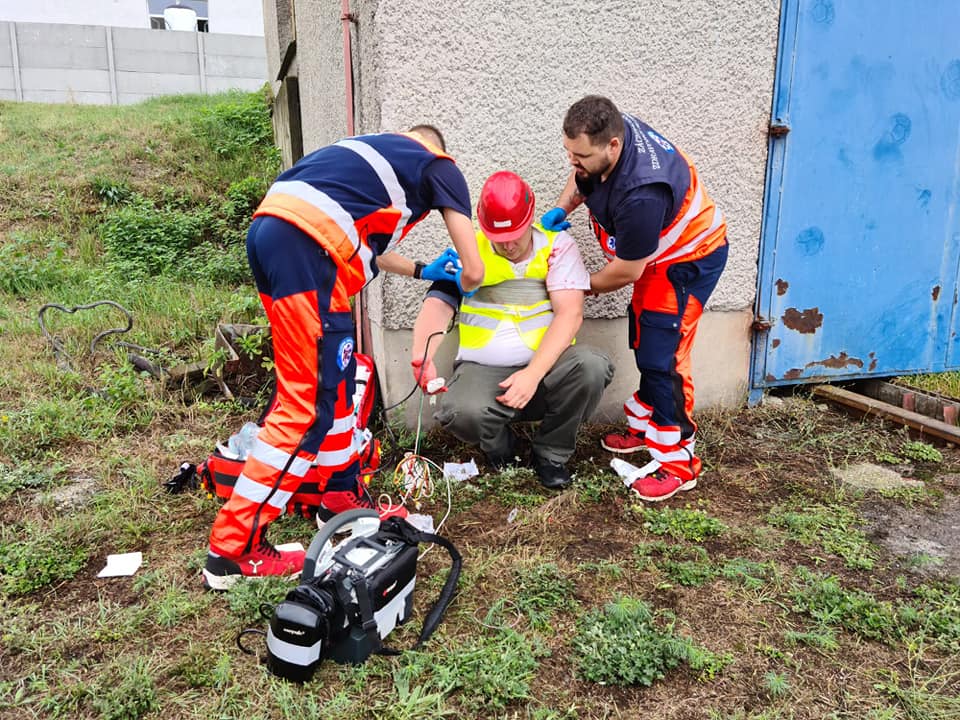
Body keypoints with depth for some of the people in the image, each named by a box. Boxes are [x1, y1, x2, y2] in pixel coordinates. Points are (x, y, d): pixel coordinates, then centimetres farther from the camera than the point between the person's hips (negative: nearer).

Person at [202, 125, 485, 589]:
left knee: (336, 379, 18)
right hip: (304, 249, -9)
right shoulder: (439, 166, 14)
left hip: (267, 231, 9)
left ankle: (342, 497, 30)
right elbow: (474, 271, 11)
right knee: (308, 403, -4)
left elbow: (364, 245, 40)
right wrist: (457, 284, 35)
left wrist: (424, 271, 48)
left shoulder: (377, 149, 34)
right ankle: (233, 549, 2)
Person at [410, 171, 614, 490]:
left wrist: (534, 373, -22)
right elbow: (436, 307, -7)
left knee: (591, 366, -31)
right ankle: (501, 447, 8)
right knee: (463, 414, -33)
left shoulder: (557, 246, 1)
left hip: (545, 367, 1)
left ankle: (551, 453, -2)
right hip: (483, 369, 0)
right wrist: (421, 357, -29)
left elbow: (570, 314, -9)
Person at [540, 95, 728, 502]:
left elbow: (626, 271, -27)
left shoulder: (641, 194, -40)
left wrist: (583, 286, -9)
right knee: (644, 343, 17)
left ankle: (678, 464, -2)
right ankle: (644, 428, 35)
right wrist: (561, 209, -10)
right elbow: (581, 178, 9)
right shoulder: (609, 132, -14)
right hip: (658, 254, 10)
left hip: (691, 260, -10)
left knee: (661, 358, -13)